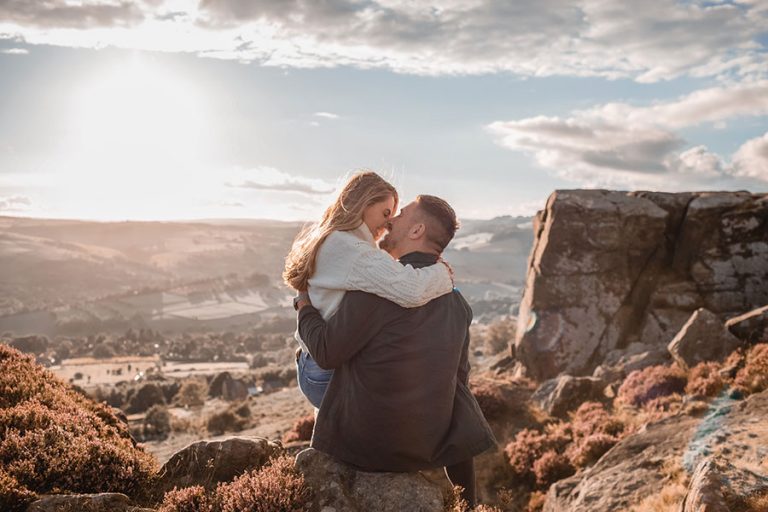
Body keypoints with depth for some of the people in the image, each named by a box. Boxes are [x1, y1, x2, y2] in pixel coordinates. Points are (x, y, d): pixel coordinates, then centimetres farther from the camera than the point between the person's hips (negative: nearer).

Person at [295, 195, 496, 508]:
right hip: (430, 443, 4)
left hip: (366, 445, -4)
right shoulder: (457, 302, 3)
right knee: (459, 431, 37)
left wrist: (305, 309, 3)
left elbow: (327, 353, -16)